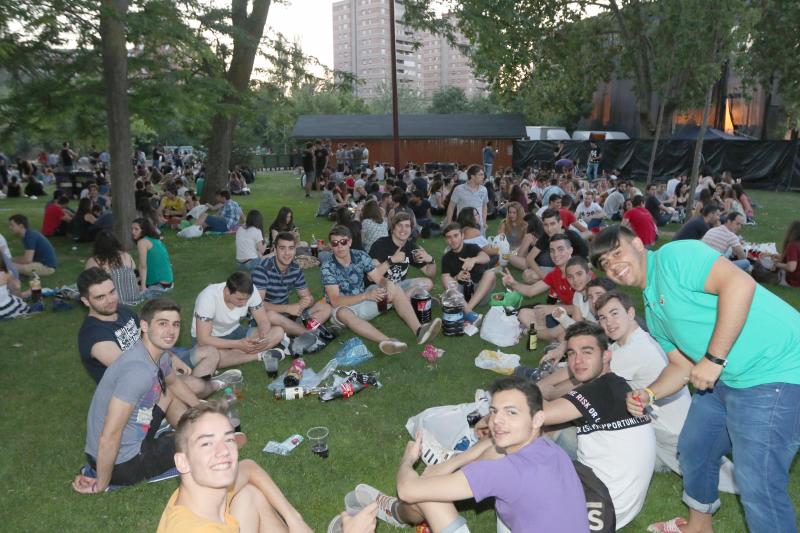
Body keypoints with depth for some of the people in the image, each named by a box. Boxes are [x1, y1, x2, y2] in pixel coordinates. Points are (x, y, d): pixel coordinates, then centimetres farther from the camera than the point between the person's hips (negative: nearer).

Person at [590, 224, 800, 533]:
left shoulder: (673, 256, -14)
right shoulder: (653, 312, 14)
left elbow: (739, 283, -26)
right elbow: (683, 366, 16)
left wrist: (714, 359, -24)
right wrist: (649, 394, -1)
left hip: (774, 372, -10)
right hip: (724, 379, 10)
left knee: (757, 484, -10)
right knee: (693, 450, 21)